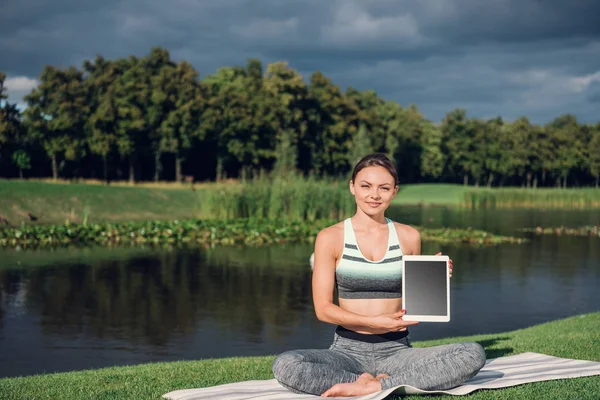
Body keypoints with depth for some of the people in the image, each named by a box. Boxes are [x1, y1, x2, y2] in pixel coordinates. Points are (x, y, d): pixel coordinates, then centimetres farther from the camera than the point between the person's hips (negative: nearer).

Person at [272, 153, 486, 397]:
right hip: (348, 350, -2)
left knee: (474, 354, -24)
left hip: (397, 350, 2)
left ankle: (370, 387, -24)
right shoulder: (330, 238, 0)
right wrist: (373, 321, -17)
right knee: (285, 366, -32)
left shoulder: (409, 237, 8)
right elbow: (323, 308, -3)